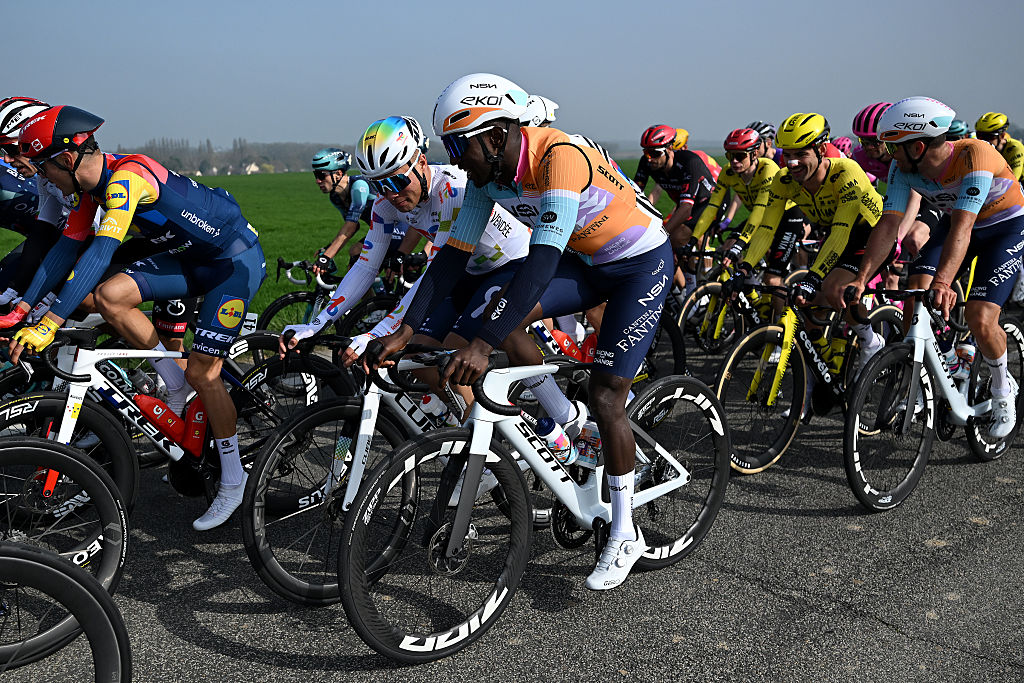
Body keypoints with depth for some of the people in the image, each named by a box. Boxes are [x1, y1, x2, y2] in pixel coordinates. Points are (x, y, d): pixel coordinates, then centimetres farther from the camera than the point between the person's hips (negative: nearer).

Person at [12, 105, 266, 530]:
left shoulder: (126, 177, -26)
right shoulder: (93, 186, 2)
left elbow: (100, 253, -35)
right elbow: (66, 248, 9)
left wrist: (50, 323, -39)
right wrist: (24, 306, 6)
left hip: (237, 259, -8)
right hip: (192, 257, 8)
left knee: (201, 372, -10)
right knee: (110, 296, -10)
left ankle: (233, 480, 8)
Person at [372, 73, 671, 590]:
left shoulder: (560, 156, -32)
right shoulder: (488, 172, -9)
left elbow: (541, 262, -41)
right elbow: (454, 254, -7)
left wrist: (483, 345, -47)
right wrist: (405, 330, -14)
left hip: (642, 262, -7)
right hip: (587, 261, 7)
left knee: (604, 397, -11)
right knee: (500, 316, -15)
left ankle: (625, 533, 7)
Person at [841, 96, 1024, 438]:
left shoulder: (974, 155, -36)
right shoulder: (903, 168, -20)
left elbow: (962, 227, -46)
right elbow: (888, 224, -25)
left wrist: (943, 282, -60)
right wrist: (860, 279, -38)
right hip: (957, 220, 5)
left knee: (979, 319, -17)